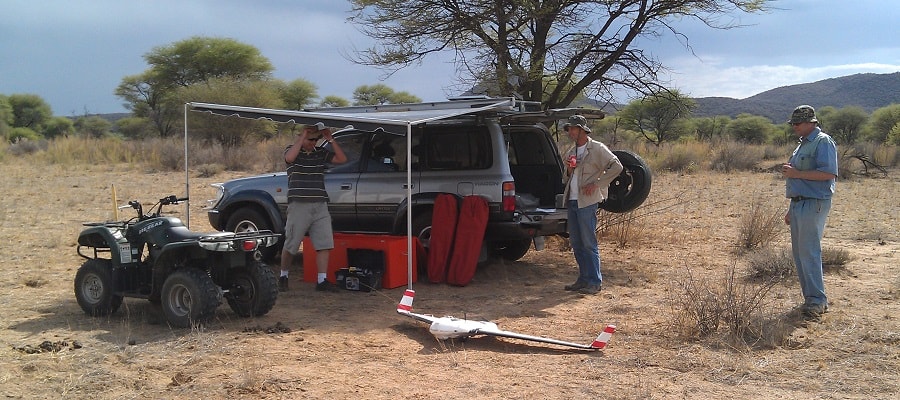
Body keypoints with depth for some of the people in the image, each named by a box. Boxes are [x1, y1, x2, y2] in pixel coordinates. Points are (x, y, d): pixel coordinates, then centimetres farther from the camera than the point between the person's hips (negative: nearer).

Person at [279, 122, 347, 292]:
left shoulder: (320, 153, 13)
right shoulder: (292, 150, 3)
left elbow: (342, 159, 7)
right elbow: (289, 158, -21)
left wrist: (331, 140, 0)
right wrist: (303, 136, -16)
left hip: (320, 206, 4)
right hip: (299, 206, -4)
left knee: (324, 244, -3)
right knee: (290, 245, 4)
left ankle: (322, 280, 0)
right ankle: (283, 276, 22)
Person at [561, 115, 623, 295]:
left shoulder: (597, 148, -5)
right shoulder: (571, 152, 18)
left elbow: (616, 166, -13)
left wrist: (597, 184, -14)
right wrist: (569, 170, 2)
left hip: (587, 201, -8)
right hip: (572, 200, 8)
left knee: (588, 243, -7)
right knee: (576, 242, 10)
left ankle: (595, 282, -2)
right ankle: (583, 278, 18)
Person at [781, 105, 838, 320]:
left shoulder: (823, 142, -8)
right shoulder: (803, 144, 21)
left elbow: (829, 173, -21)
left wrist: (796, 173, -17)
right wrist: (791, 210, 24)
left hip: (814, 205, -10)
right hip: (799, 204, 10)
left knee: (809, 253, -11)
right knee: (799, 253, 10)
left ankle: (817, 300, -6)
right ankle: (810, 298, 16)